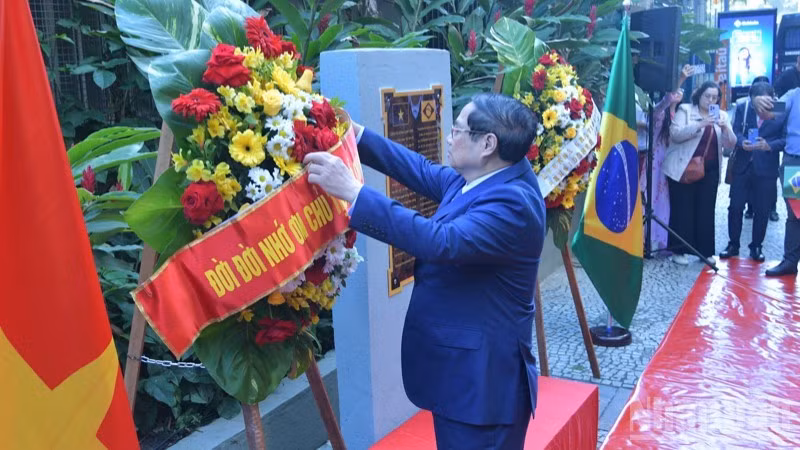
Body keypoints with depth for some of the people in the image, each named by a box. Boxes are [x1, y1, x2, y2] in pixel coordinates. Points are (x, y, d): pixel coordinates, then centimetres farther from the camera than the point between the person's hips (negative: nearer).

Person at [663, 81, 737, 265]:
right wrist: (699, 125, -25)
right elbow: (675, 134, -15)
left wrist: (725, 128, -15)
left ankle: (706, 251, 10)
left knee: (706, 211, 3)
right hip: (684, 169, -4)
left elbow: (731, 143, 4)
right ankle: (678, 250, 5)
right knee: (682, 210, -3)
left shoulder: (721, 115, 11)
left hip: (709, 171, 4)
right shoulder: (685, 110, -1)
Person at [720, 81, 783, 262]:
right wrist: (742, 142, -24)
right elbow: (736, 131, -2)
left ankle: (756, 247, 21)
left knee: (762, 210, 7)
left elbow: (786, 138, -7)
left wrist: (769, 145, -24)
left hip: (766, 168, -2)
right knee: (735, 207, 4)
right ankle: (733, 245, 18)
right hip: (742, 166, 2)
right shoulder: (743, 108, 2)